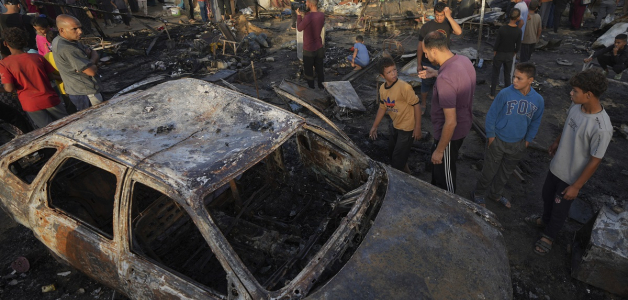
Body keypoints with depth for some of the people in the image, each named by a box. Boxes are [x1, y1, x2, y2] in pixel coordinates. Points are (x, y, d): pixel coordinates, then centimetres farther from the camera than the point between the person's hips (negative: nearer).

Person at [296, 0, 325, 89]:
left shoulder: (308, 18, -27)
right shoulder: (322, 15, -6)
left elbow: (299, 28, -9)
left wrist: (299, 15, 2)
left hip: (309, 49, -6)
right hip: (319, 48, 6)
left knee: (308, 71, 11)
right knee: (320, 69, 20)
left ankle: (311, 88, 23)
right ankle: (322, 87, 34)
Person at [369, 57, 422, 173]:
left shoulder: (404, 87, -26)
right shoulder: (382, 89, -5)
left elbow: (416, 105, -20)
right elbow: (382, 108, 9)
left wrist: (417, 127, -19)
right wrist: (374, 126, 11)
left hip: (407, 127, -8)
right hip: (396, 125, 8)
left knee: (397, 159, 1)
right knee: (392, 151, 26)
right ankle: (405, 170, 49)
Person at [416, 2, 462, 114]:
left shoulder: (448, 25, -4)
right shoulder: (427, 26, -11)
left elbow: (459, 32, -24)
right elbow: (420, 46, -8)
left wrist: (449, 16, -26)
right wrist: (418, 64, -9)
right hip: (428, 63, -2)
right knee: (426, 85, 13)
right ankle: (423, 104, 34)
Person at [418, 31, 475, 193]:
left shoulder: (445, 79, -35)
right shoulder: (464, 60, -7)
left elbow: (451, 122, -32)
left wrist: (440, 150, -21)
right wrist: (435, 73, 11)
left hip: (451, 132, -9)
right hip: (464, 124, 9)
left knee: (444, 173, 14)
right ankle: (436, 188, 56)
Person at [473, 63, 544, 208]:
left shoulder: (538, 100, -10)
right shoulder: (505, 94, -21)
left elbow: (535, 122, 6)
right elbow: (492, 115, -11)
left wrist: (528, 140, 7)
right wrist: (490, 135, -8)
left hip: (518, 144, 4)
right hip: (498, 141, -4)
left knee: (506, 172, 21)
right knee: (489, 171, 10)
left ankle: (496, 194, 45)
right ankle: (479, 195, 32)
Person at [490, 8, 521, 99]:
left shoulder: (502, 29, -20)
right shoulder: (518, 31, -14)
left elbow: (497, 43, -14)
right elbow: (518, 46, -5)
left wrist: (494, 54, 1)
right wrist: (513, 55, 12)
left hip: (499, 54, -2)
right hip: (509, 55, 2)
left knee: (495, 74, 11)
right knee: (507, 75, 16)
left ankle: (492, 94, 15)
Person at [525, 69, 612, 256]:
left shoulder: (601, 128, -33)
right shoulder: (576, 106, -14)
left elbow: (595, 161, -23)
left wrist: (576, 186, -16)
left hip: (572, 177, -6)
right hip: (556, 167, 6)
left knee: (560, 209, 17)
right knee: (547, 196, 29)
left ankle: (548, 236, 43)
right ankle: (545, 219, 57)